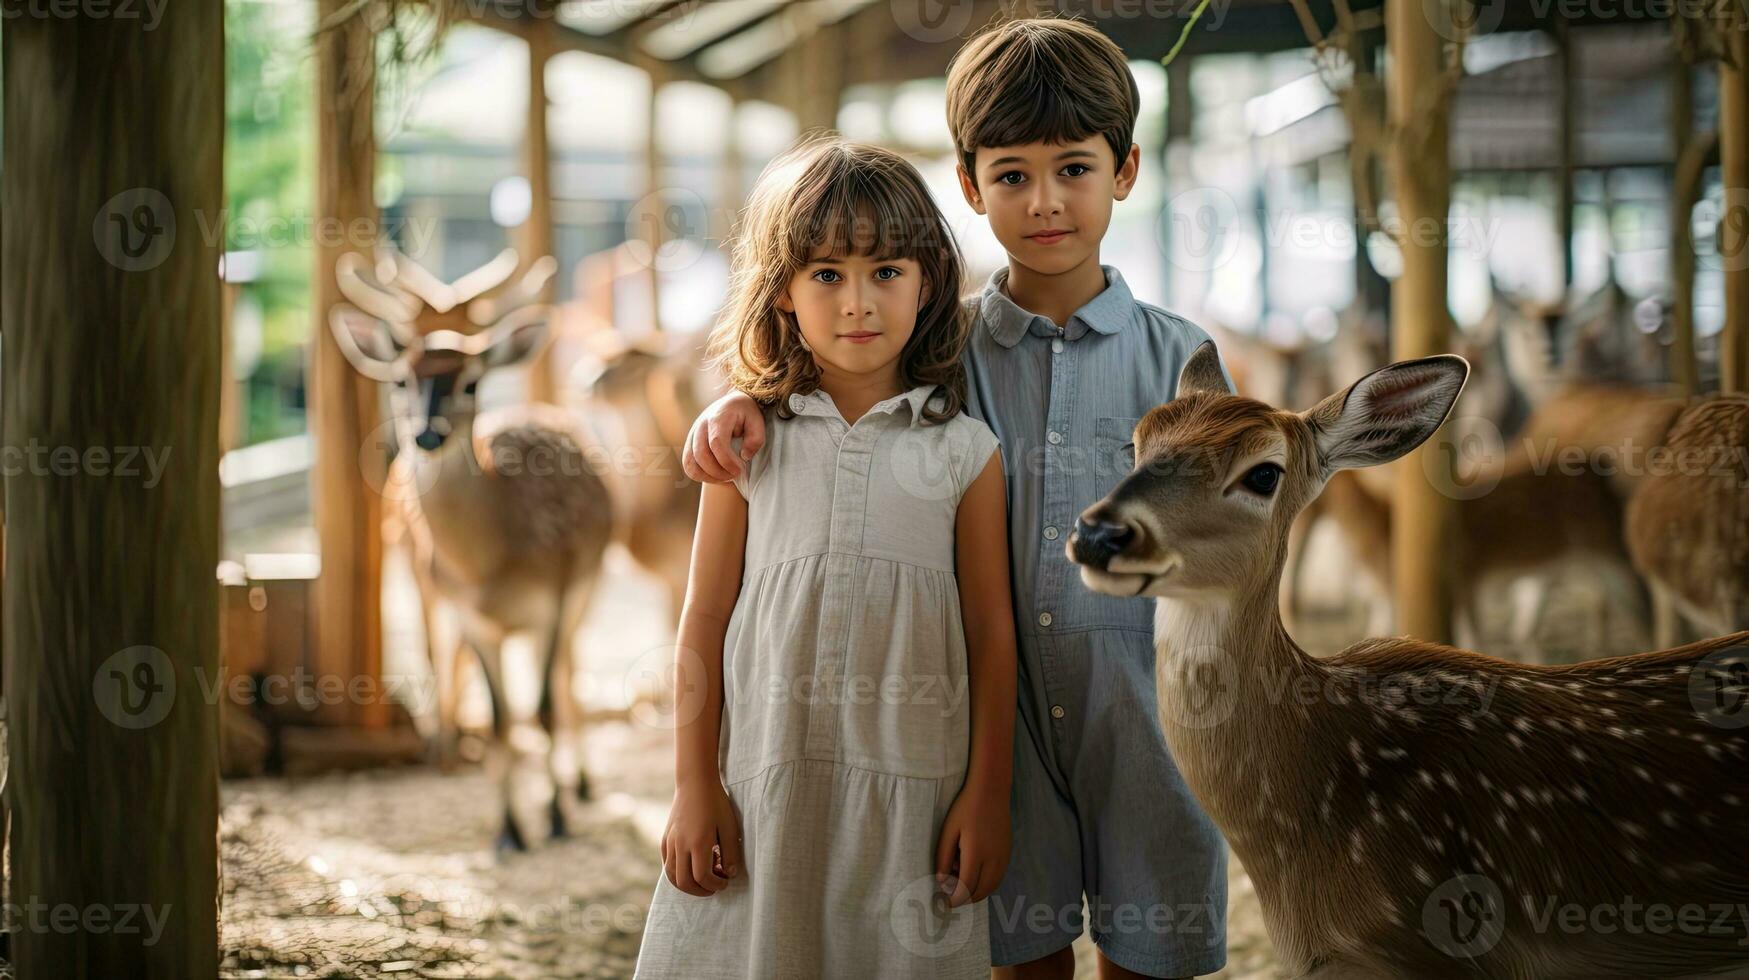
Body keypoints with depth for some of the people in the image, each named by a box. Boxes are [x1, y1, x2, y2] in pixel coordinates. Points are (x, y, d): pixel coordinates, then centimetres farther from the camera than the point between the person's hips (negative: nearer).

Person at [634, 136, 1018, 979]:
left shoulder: (963, 451, 1)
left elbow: (991, 635, 2)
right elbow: (703, 623, 3)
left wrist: (988, 793, 1)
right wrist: (694, 787, 1)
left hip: (911, 787, 0)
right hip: (764, 781, 0)